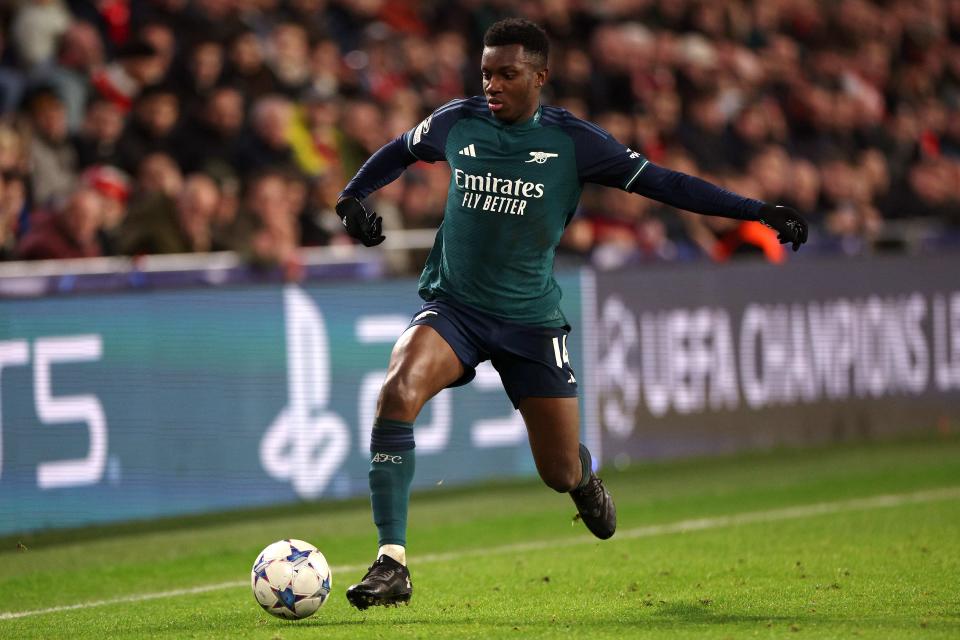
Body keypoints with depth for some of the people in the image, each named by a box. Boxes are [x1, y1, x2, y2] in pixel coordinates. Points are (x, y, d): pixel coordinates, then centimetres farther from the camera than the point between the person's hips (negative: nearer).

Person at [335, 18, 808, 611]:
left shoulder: (573, 140, -8)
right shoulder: (457, 123, -2)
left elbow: (662, 182, -5)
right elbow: (399, 151, 19)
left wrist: (756, 211, -11)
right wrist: (352, 198, 4)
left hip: (531, 320, -1)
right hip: (453, 306, 1)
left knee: (562, 473, 2)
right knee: (398, 392, -30)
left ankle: (586, 477, 46)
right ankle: (392, 564, -28)